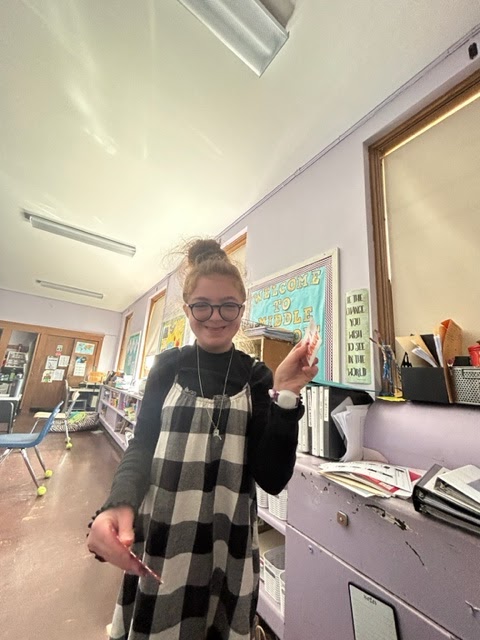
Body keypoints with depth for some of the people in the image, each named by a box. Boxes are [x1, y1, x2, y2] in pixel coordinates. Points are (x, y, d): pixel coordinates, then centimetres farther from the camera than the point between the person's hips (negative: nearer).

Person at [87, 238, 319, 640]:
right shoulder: (168, 367, -3)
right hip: (157, 535, 1)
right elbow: (141, 447, -1)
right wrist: (119, 504, -21)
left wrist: (284, 397, -22)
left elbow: (273, 479, -9)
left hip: (228, 542, 0)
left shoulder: (256, 377, -6)